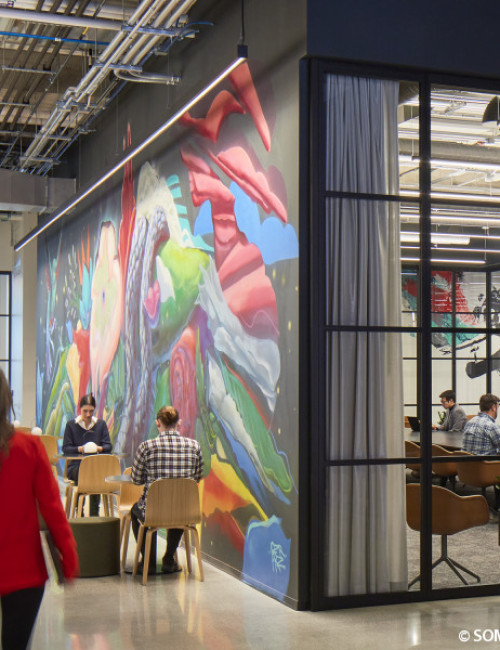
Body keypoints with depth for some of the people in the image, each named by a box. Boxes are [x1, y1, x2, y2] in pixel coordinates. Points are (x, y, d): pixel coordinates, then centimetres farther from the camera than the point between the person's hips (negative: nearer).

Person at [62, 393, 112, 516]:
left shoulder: (101, 424, 13)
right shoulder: (71, 425, 7)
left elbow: (108, 446, 6)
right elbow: (65, 448, -1)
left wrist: (99, 448, -16)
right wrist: (80, 449, -19)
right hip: (76, 465, -1)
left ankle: (94, 514, -28)